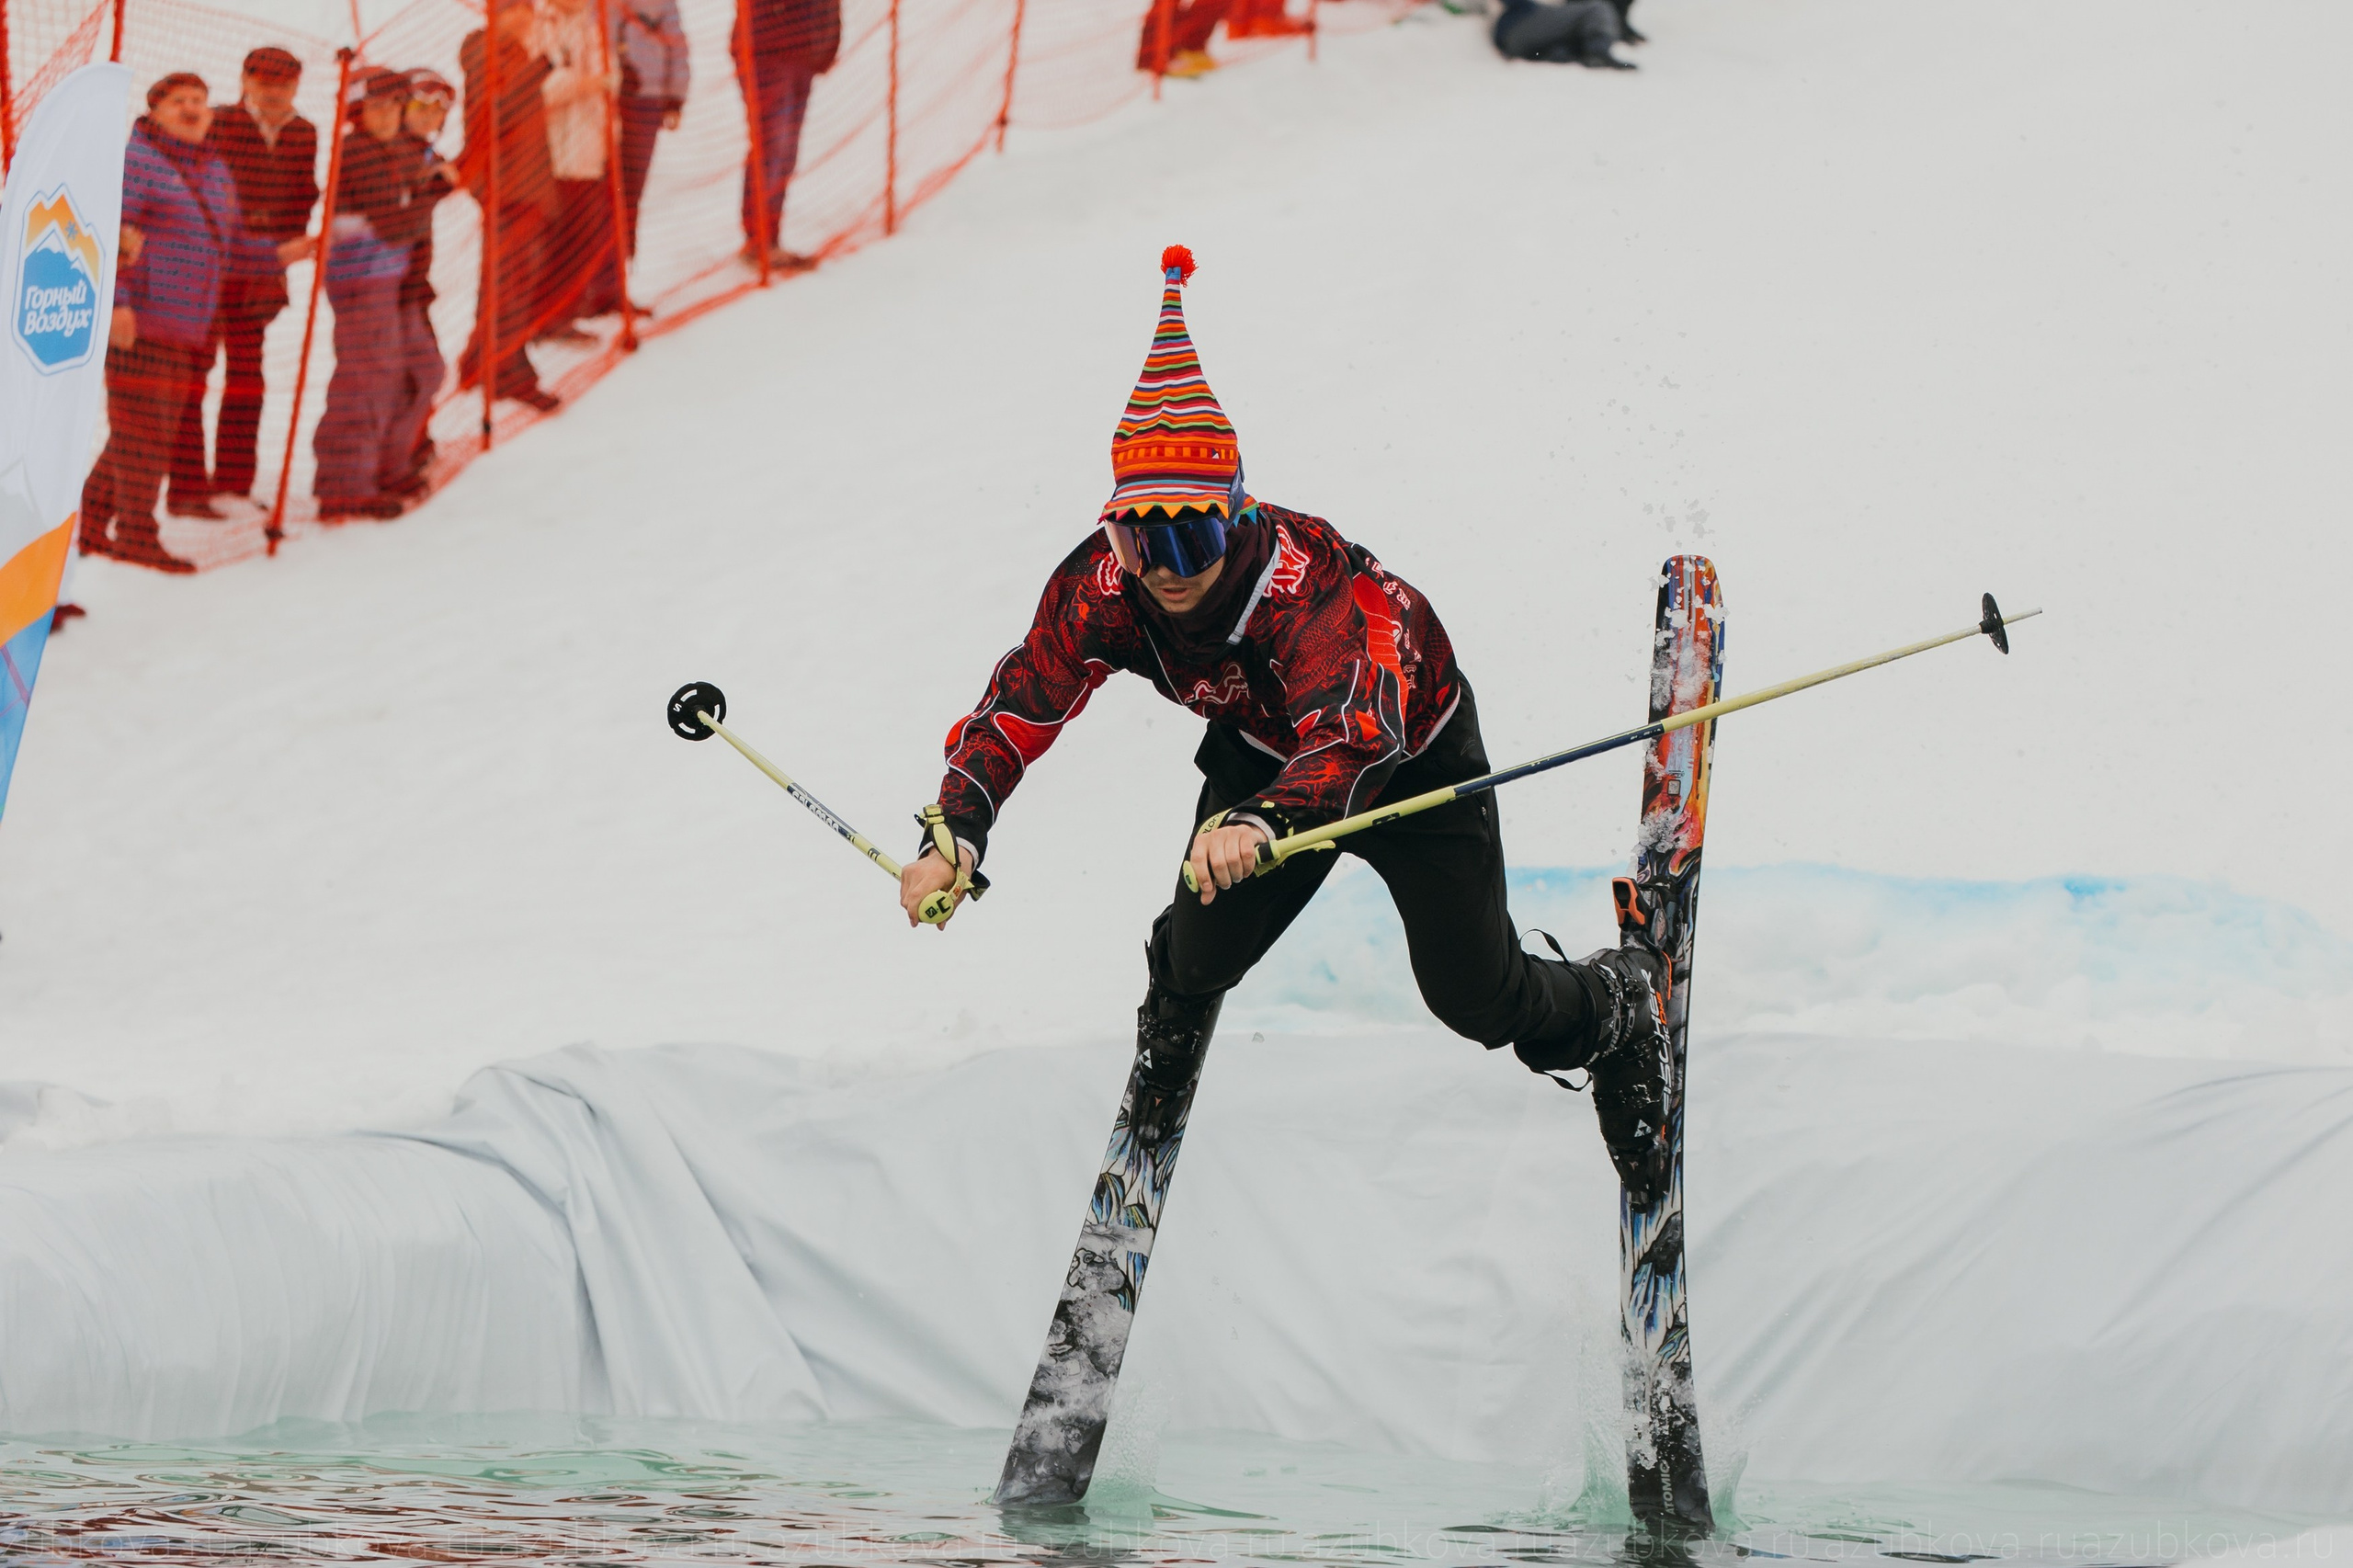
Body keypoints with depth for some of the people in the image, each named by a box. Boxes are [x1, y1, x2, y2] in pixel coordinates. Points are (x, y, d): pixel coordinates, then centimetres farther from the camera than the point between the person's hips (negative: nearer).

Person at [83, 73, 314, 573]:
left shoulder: (215, 172, 19)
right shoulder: (132, 159, -7)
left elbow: (230, 245, 24)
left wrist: (277, 255, 8)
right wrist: (115, 301, -23)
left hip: (186, 326, 9)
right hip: (136, 322, -9)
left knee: (155, 432, 12)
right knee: (141, 427, -6)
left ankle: (90, 524, 21)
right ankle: (136, 536, 0)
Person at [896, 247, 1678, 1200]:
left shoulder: (1305, 581, -44)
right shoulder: (1103, 586, -30)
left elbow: (1352, 730, -59)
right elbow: (1022, 703, -30)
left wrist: (1263, 819, -78)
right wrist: (958, 830, -49)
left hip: (1410, 749, -4)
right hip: (1263, 751, 4)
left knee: (1475, 996, -2)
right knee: (1205, 950, -8)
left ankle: (1613, 1016, 34)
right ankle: (1164, 1068, 32)